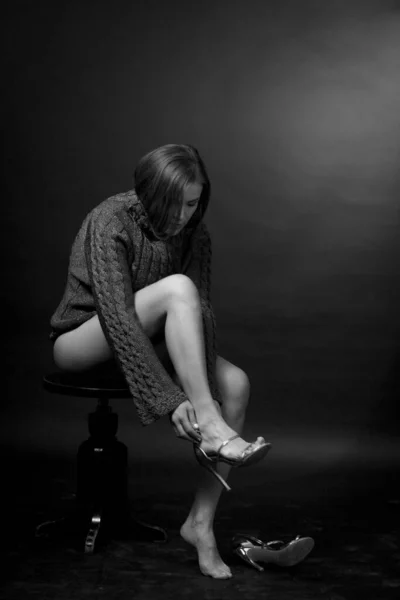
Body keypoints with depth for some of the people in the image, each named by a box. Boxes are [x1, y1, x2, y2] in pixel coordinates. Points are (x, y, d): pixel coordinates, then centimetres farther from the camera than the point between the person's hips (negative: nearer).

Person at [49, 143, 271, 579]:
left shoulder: (193, 233, -3)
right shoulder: (110, 222, -22)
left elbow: (200, 312, -10)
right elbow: (117, 317, -31)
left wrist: (205, 389, -25)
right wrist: (170, 398, -37)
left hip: (143, 346, 6)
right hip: (83, 343, -6)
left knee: (236, 383, -20)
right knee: (177, 287, -32)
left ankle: (201, 523, -14)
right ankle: (211, 427, -34)